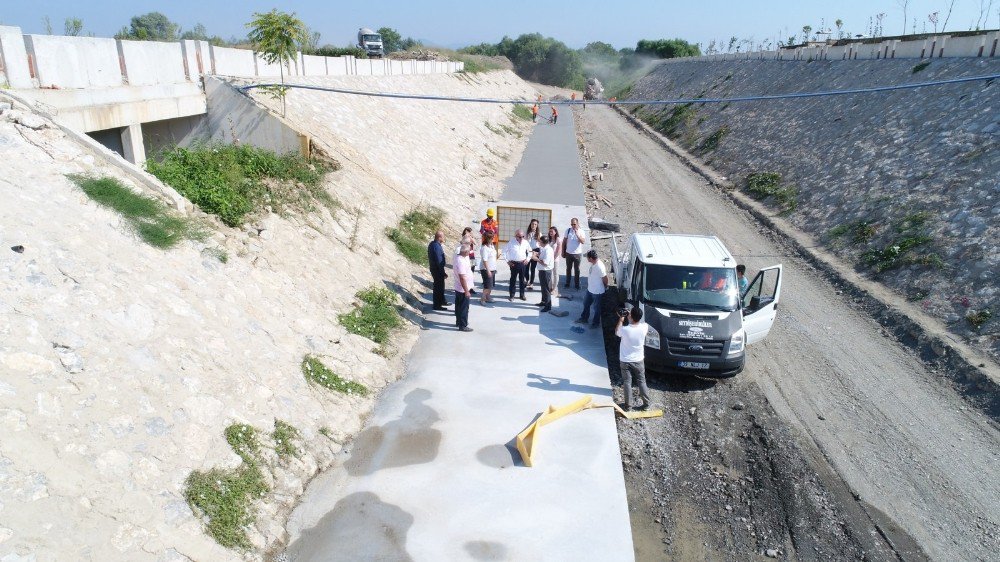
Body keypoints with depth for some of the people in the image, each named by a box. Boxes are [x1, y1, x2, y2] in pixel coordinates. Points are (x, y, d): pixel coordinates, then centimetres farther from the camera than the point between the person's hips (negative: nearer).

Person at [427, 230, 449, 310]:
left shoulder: (432, 244, 3)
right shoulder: (437, 247, -27)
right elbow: (439, 261, -25)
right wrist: (443, 273, -19)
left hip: (434, 268, 10)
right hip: (438, 270, -10)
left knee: (441, 285, 23)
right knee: (438, 287, 3)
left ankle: (442, 301, 38)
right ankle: (437, 305, 14)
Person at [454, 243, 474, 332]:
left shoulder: (458, 258, 5)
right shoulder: (461, 262, -27)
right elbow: (462, 278, -28)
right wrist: (466, 291, -25)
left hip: (458, 288, 10)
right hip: (463, 289, -10)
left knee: (459, 306, 21)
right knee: (464, 308, 1)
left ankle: (459, 322, 35)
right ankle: (463, 326, 9)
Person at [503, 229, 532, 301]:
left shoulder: (525, 243, 1)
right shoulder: (511, 243, -9)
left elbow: (530, 251, 17)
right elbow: (504, 251, 0)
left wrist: (527, 259, 5)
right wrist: (507, 261, -2)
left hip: (523, 263, 3)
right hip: (514, 263, -3)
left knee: (522, 280, 11)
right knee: (513, 279, 4)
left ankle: (522, 295, 22)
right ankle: (512, 295, 13)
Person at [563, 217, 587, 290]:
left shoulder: (581, 232, -7)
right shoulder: (568, 231, -2)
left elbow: (583, 242, -21)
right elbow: (564, 242, 4)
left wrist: (577, 234, -29)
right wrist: (563, 252, 3)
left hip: (577, 254, -2)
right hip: (568, 253, 2)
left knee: (577, 269, 9)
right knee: (568, 269, 14)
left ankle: (577, 283, 21)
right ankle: (567, 283, 27)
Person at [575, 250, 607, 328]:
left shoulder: (600, 267, -33)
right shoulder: (593, 263, -7)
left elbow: (605, 279, -21)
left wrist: (605, 287, -3)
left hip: (597, 292, -8)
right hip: (590, 289, 8)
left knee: (596, 308, 14)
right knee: (586, 304, 24)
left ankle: (596, 322, 34)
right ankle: (584, 318, 45)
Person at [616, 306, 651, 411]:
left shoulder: (624, 329, -26)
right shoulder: (644, 327, -19)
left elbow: (617, 332, -1)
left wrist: (621, 320, 2)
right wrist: (632, 315, 4)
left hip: (626, 361, -2)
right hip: (639, 360, 2)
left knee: (627, 383, 12)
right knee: (641, 382, 18)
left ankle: (628, 405, 19)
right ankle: (646, 403, 24)